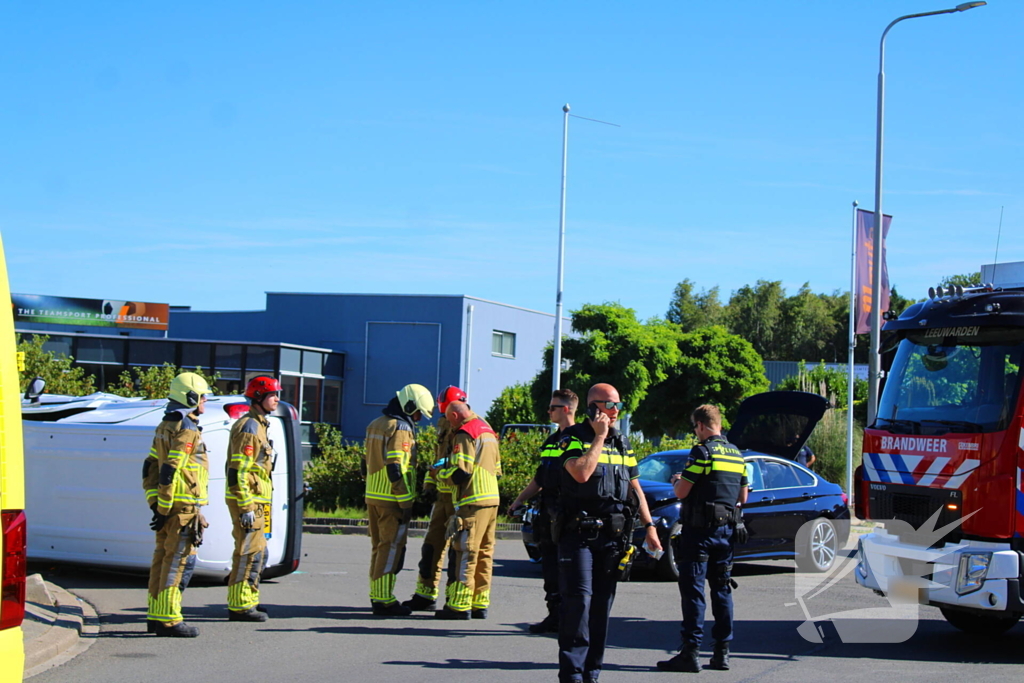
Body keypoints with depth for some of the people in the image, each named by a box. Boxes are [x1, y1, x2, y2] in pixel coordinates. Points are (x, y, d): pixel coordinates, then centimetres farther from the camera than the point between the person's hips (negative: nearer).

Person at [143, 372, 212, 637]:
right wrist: (164, 510, -17)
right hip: (183, 507, -10)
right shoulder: (186, 431, -14)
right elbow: (169, 473, -20)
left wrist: (155, 503, 15)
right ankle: (169, 620, -6)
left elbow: (150, 467, 17)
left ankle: (156, 616, 18)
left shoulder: (165, 427, 16)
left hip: (167, 506, 10)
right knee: (179, 561, -7)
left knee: (162, 559, 13)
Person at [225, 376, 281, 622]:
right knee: (249, 553, -7)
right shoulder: (248, 428, -15)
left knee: (258, 552, 16)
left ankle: (249, 600, 25)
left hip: (256, 501, 10)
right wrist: (246, 507, -23)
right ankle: (239, 606, -3)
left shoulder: (258, 426, 18)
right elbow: (237, 472, -20)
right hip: (248, 501, -10)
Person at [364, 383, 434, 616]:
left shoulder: (375, 425, 15)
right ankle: (384, 601, -6)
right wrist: (406, 503, -18)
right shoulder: (400, 428, -14)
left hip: (373, 497, 9)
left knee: (379, 547, 15)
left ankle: (377, 596, 20)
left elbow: (366, 464, 20)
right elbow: (396, 469, -20)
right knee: (391, 548, -6)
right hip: (392, 500, -9)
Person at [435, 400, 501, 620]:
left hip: (473, 502, -9)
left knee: (464, 553, -6)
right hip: (492, 500, 9)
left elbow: (460, 472, -17)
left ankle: (459, 606, -6)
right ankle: (480, 604, 15)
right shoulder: (487, 431, 18)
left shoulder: (465, 434, -10)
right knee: (484, 554, 11)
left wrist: (442, 471, 1)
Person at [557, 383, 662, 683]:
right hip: (579, 534, -6)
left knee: (602, 604, 6)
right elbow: (581, 472, -22)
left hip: (612, 535, 6)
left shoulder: (622, 442, 16)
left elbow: (635, 487, 19)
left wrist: (649, 526, 14)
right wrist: (599, 437, -13)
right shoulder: (574, 438, -3)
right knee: (578, 600, -12)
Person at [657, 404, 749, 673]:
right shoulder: (736, 454, 13)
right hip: (727, 530, 7)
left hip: (700, 529, -7)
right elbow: (742, 497, 18)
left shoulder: (702, 451, -12)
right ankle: (722, 652, 11)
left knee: (692, 589, -5)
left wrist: (677, 480, 7)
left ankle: (690, 652, -7)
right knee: (722, 589, 11)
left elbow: (681, 492, -14)